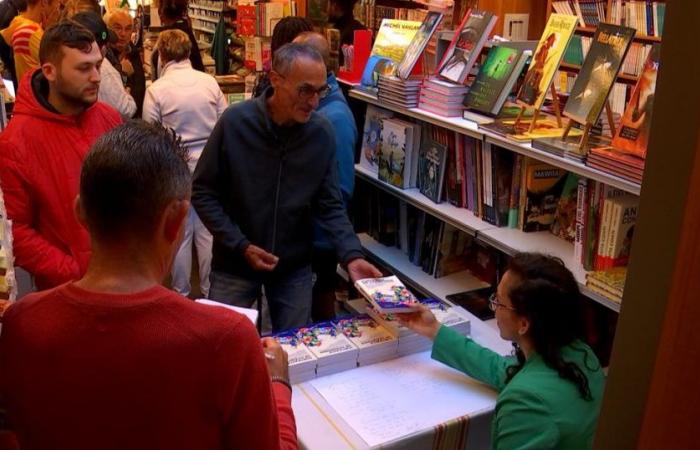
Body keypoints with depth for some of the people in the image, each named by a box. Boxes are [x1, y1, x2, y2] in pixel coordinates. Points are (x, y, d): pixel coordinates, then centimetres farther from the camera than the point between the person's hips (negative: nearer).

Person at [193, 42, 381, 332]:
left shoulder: (322, 133, -9)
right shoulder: (235, 122, -15)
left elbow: (330, 206, -5)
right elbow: (202, 192, -8)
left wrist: (352, 255, -20)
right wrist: (240, 245, -16)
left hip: (295, 268, 2)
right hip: (234, 264, -2)